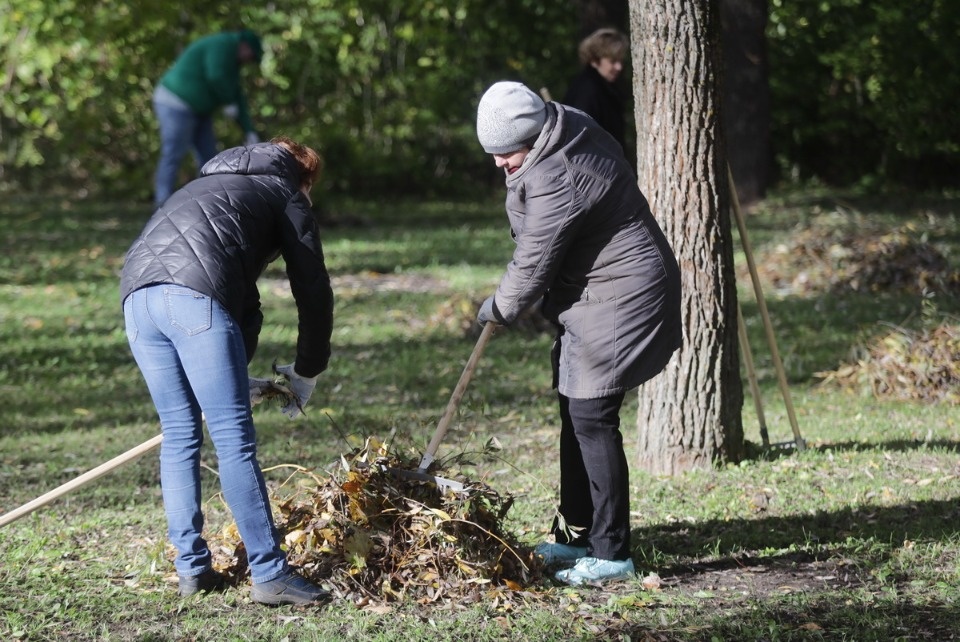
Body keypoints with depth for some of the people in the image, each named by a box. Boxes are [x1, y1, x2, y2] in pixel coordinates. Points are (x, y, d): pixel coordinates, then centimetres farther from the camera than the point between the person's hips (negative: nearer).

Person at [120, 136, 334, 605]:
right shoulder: (287, 197, 22)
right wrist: (306, 372, 29)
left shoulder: (207, 185, 40)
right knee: (234, 438, -4)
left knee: (179, 433, 15)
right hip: (194, 294, -6)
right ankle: (269, 575, -2)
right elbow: (313, 291, 18)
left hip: (137, 293, 6)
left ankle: (191, 569, 16)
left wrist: (236, 376, 39)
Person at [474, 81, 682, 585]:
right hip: (595, 297, 11)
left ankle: (611, 553, -3)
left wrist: (497, 310, 0)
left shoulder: (555, 181, -27)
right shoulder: (570, 128, 4)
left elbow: (532, 267, -19)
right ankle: (573, 538, 26)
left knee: (592, 420, -9)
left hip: (618, 302, -11)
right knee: (575, 414, 16)